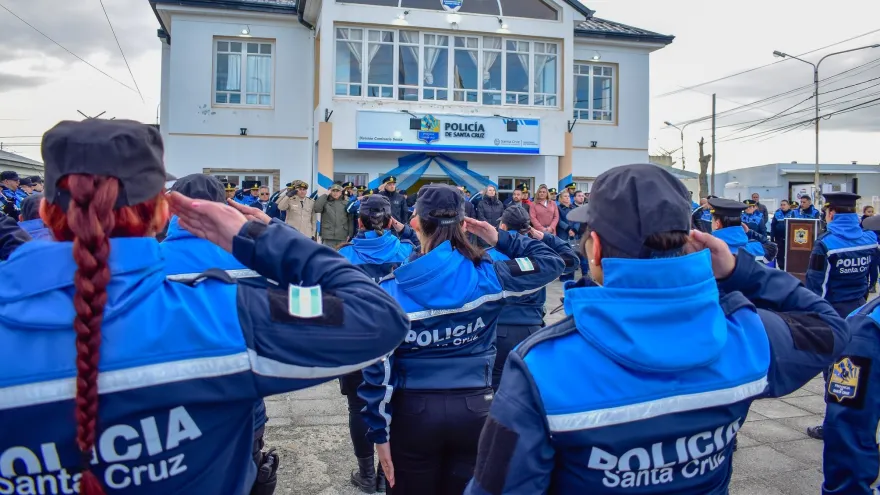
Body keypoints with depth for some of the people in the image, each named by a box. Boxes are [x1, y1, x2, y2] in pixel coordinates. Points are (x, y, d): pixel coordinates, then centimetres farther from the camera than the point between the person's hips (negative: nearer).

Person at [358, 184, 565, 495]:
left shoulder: (392, 289, -10)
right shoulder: (488, 277, -8)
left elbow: (379, 367, -10)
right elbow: (551, 261, 7)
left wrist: (379, 432, -1)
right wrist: (499, 239, 9)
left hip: (414, 411, -1)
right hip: (474, 409, 2)